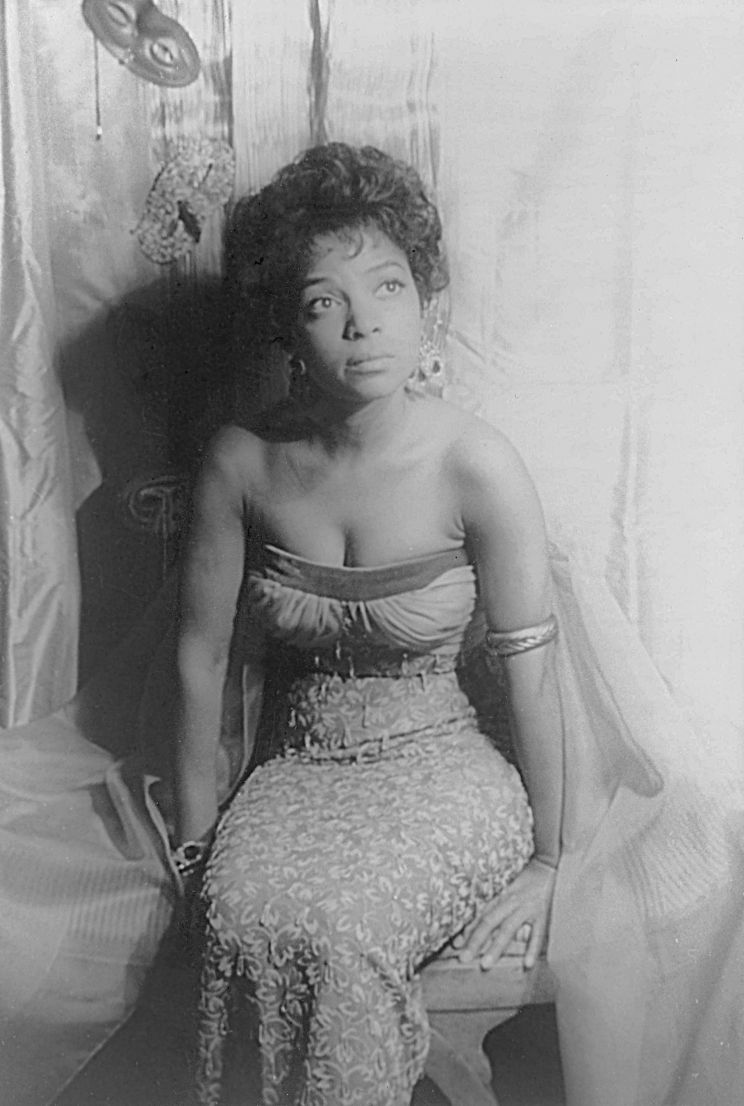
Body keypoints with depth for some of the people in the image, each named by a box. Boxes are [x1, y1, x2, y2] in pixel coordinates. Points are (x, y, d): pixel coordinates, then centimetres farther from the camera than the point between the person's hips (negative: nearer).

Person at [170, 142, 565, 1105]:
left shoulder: (478, 467, -15)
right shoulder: (243, 462, -8)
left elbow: (530, 672, -9)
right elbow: (201, 656, 0)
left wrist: (545, 860, -3)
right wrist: (195, 839, 3)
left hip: (439, 771, -2)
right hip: (293, 772, 2)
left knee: (333, 932, -28)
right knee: (243, 918, -27)